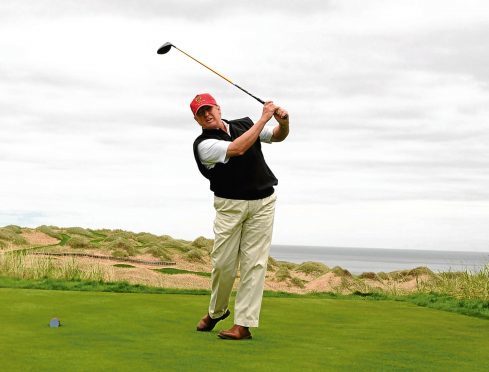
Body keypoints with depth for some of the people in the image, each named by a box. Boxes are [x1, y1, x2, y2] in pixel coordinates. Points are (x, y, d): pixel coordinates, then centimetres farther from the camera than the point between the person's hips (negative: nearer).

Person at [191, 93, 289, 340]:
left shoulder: (245, 124, 7)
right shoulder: (203, 145, -9)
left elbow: (278, 136, 16)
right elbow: (237, 149, -23)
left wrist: (283, 122, -8)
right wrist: (264, 118, -21)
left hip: (262, 202, 2)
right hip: (229, 206, -2)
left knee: (253, 263, -3)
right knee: (222, 262, 0)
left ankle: (244, 324, -3)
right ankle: (216, 311, 26)